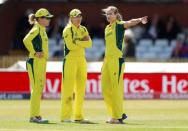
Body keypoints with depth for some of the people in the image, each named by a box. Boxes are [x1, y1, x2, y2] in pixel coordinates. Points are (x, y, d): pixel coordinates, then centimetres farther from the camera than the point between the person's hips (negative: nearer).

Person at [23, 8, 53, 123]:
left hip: (42, 62, 10)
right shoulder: (36, 29, -12)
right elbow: (26, 40, -28)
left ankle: (36, 115, 16)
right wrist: (34, 53, -22)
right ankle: (34, 116, -9)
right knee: (36, 88, -10)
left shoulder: (42, 30, 16)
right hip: (36, 62, -10)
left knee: (40, 88, 11)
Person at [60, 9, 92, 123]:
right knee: (68, 88, -9)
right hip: (70, 60, -7)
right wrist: (83, 41, -7)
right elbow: (70, 46, -17)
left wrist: (77, 42, -12)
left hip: (82, 60, 7)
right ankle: (65, 116, -8)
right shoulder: (68, 30, -5)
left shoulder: (83, 29, 14)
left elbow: (89, 44, 1)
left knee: (81, 88, 8)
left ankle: (78, 116, 15)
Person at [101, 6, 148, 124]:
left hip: (117, 60, -9)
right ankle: (120, 113, 20)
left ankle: (118, 117, -3)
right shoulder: (107, 28, 18)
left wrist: (140, 20, -49)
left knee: (116, 88, -8)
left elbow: (130, 23, -28)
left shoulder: (119, 25, -6)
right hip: (108, 59, 9)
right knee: (106, 88, 9)